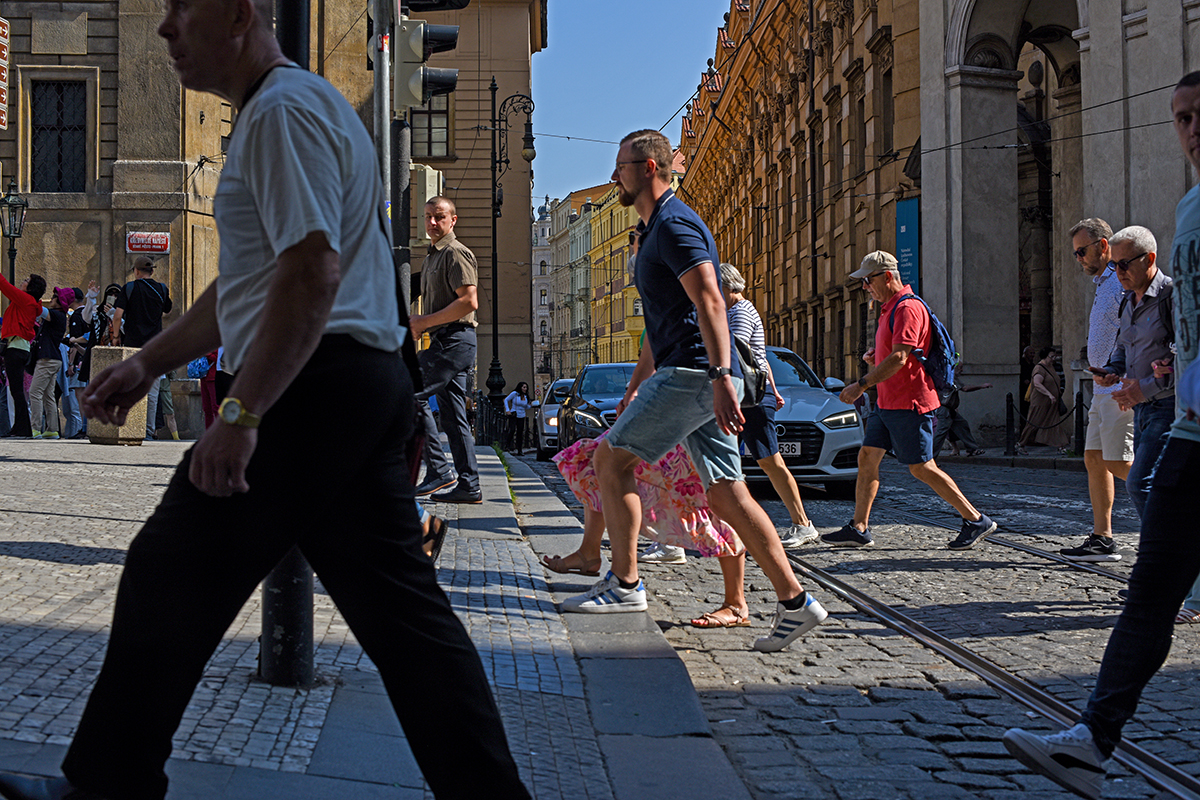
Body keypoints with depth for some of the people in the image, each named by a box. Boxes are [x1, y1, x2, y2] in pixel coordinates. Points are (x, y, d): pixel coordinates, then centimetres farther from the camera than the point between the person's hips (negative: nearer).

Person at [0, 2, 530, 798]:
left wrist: (240, 412, -24)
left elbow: (313, 269, -22)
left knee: (170, 581, 3)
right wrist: (150, 361, 27)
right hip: (370, 387, 10)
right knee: (402, 609, 8)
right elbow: (250, 284, 30)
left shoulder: (283, 108, -9)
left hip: (308, 392, -10)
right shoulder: (288, 109, 25)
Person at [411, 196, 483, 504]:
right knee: (453, 416, 7)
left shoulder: (456, 253, -7)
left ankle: (438, 470, -13)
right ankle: (468, 486, 9)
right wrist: (418, 323, 10)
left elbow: (469, 301, -18)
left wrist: (426, 322, -16)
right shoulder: (431, 258, 24)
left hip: (455, 339, -10)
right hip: (444, 341, 10)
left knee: (411, 394, -15)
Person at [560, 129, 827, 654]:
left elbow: (709, 302, -22)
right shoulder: (654, 231, 24)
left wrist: (721, 376, -31)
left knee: (610, 458, -2)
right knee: (726, 493, 5)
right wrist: (634, 389, 32)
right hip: (689, 376, 10)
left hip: (694, 374, -10)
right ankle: (795, 602, 2)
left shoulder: (675, 225, -8)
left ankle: (624, 585, 2)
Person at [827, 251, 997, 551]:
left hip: (909, 403, -10)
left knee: (922, 468, -6)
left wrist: (861, 385, -24)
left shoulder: (908, 308, -16)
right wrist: (874, 356, 9)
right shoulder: (889, 309, 17)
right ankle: (859, 528, 7)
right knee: (867, 458, 5)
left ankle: (976, 521, 4)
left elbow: (899, 358, -24)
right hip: (886, 402, 10)